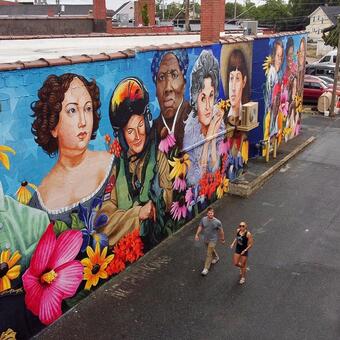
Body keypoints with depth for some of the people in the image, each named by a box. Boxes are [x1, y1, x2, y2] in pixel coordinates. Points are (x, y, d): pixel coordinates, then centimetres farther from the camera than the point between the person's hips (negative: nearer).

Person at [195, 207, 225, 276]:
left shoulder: (217, 222, -23)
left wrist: (222, 239, 1)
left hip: (213, 240, -5)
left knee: (209, 254, -4)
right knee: (212, 250, 28)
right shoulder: (203, 219, -13)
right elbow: (200, 227, 3)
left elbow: (221, 231, -9)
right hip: (206, 239, 5)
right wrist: (197, 234, 0)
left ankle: (206, 269, 5)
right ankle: (216, 258, 57)